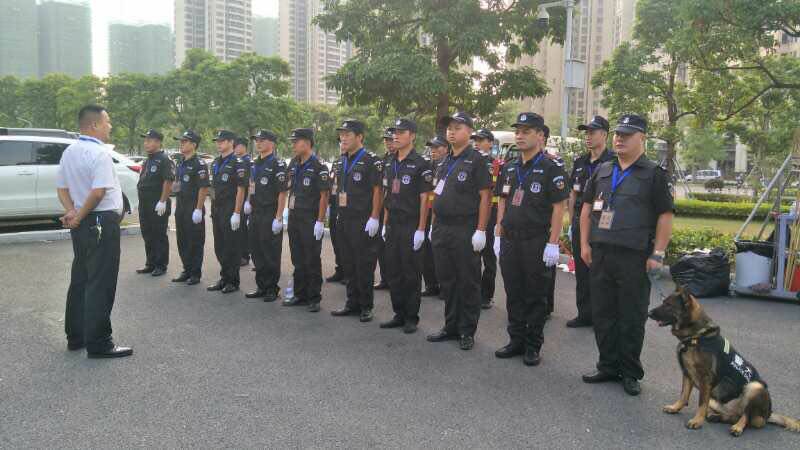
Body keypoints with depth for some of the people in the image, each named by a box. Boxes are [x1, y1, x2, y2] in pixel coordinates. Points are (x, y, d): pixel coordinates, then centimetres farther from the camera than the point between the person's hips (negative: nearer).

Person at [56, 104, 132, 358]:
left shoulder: (69, 153, 12)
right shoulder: (99, 153, -16)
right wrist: (79, 217, -12)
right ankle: (98, 344, 3)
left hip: (81, 224, 9)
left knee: (79, 280, 16)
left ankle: (75, 336, 26)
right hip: (102, 223, -9)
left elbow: (62, 188, 13)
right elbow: (98, 192, -24)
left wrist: (71, 213, -1)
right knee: (100, 284, -3)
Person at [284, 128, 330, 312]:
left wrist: (320, 221, -17)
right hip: (294, 219, 7)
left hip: (311, 221, -7)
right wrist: (290, 211, 12)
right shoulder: (293, 164, 11)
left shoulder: (318, 167, -11)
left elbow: (324, 196, -14)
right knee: (298, 260, 13)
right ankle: (300, 295, 23)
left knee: (312, 261, 0)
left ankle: (314, 298, 9)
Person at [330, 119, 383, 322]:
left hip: (364, 222, -8)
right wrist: (340, 214, 16)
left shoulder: (372, 161, -9)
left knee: (365, 265, -1)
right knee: (349, 264, 12)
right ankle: (352, 303, 22)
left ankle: (366, 307, 10)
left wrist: (374, 218, -17)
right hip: (345, 221, 8)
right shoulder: (343, 161, 15)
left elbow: (378, 190, -13)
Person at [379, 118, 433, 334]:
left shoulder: (420, 164, -7)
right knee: (393, 272, 10)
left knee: (411, 273, 1)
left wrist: (421, 229, -14)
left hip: (411, 227, -7)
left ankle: (412, 318, 11)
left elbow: (424, 198, -10)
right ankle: (399, 314, 20)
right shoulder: (390, 165, 13)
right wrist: (385, 224, 13)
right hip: (393, 227, 7)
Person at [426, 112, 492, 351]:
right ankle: (451, 326, 25)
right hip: (442, 230, 7)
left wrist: (480, 230, -16)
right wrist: (434, 226, 15)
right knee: (446, 280, 13)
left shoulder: (476, 160, -6)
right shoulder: (444, 163, 16)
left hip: (465, 231, -7)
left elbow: (485, 196, -11)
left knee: (468, 283, 3)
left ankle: (467, 331, 13)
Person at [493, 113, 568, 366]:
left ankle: (533, 346, 15)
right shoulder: (509, 169, 12)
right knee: (513, 294, 11)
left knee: (535, 296, 4)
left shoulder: (551, 169, -7)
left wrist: (553, 243, -15)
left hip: (536, 242, -6)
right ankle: (516, 340, 24)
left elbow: (558, 207, -10)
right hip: (510, 241, 6)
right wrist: (498, 235, 10)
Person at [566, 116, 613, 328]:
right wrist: (571, 223, 12)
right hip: (580, 223, 6)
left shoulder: (612, 162, -7)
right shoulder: (580, 162, 12)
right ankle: (584, 314, 21)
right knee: (581, 271, 11)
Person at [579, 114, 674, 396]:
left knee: (632, 318, 4)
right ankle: (608, 367, 24)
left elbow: (665, 216, -4)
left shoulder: (654, 175, -1)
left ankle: (630, 373, 17)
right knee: (602, 313, 10)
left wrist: (657, 254, -10)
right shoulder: (602, 172, 13)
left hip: (634, 257, -5)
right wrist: (585, 243, 8)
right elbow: (587, 208, 16)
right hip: (600, 254, 5)